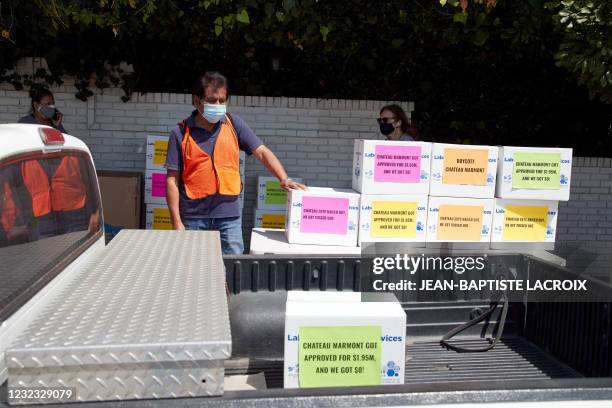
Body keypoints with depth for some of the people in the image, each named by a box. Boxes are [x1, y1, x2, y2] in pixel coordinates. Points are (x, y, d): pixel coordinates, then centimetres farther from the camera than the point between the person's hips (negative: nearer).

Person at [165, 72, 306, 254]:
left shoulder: (234, 124, 6)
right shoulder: (180, 133, 0)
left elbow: (262, 152, 3)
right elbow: (172, 180, -1)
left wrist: (284, 180, -13)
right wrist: (176, 222, -7)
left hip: (229, 215, 1)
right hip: (193, 217, -1)